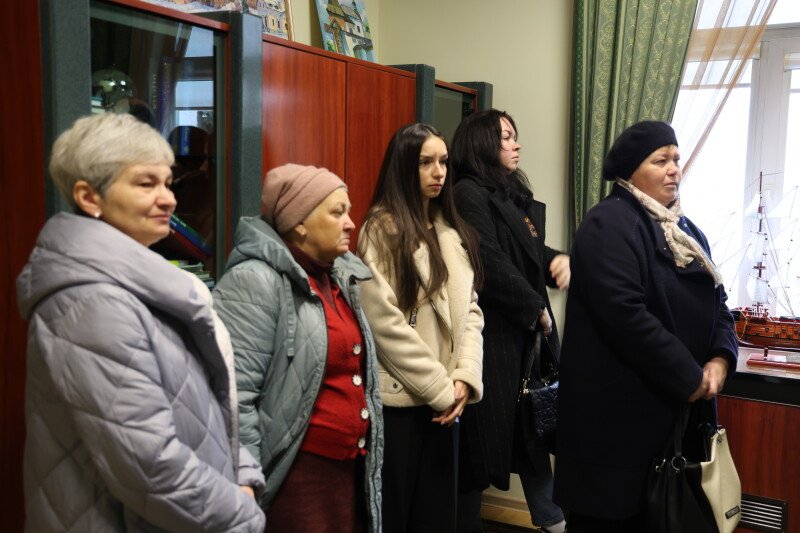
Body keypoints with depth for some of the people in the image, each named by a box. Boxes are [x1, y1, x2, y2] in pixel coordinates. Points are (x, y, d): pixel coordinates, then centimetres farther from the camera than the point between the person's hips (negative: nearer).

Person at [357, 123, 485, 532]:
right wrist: (440, 389, -13)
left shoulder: (454, 232, 12)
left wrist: (464, 378, -6)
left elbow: (469, 310, 8)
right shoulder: (382, 230, -10)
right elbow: (385, 323, -16)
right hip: (399, 398, -6)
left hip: (445, 399, 6)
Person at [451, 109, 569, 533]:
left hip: (525, 331, 9)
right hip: (492, 334, -9)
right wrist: (535, 309, -11)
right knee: (485, 432, 0)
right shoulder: (468, 193, -12)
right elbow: (492, 264, -19)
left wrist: (559, 260, -3)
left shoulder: (516, 194, 16)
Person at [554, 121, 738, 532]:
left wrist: (720, 359, -4)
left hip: (679, 407, 9)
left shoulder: (685, 230, 16)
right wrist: (689, 377, -18)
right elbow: (626, 314, -24)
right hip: (619, 409, -8)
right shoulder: (609, 224, -13)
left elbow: (716, 302, 16)